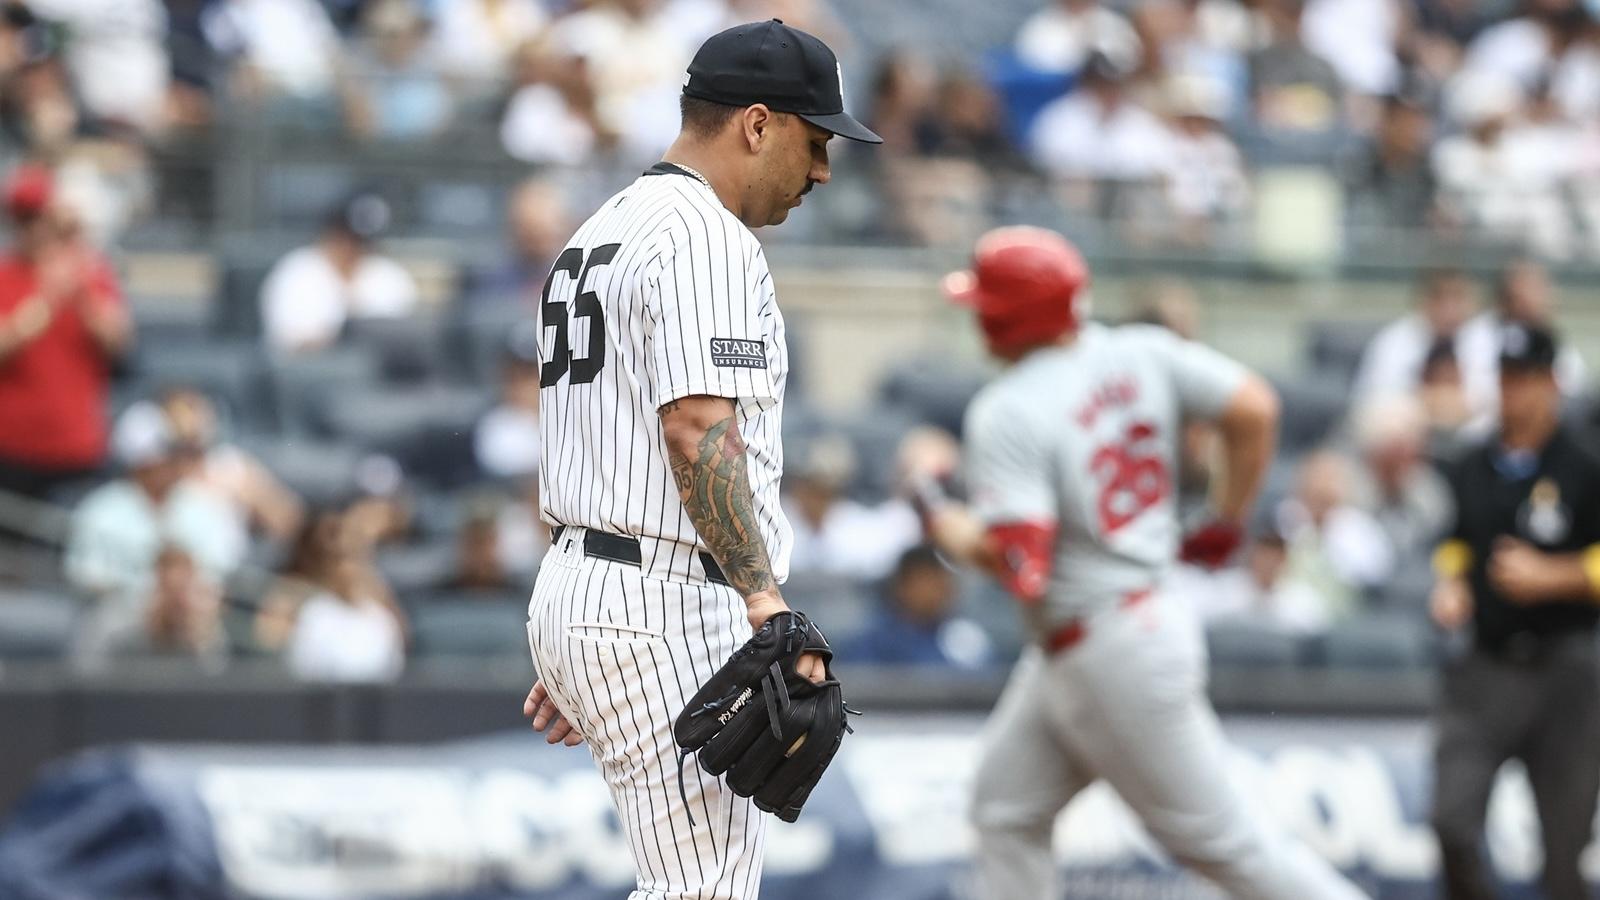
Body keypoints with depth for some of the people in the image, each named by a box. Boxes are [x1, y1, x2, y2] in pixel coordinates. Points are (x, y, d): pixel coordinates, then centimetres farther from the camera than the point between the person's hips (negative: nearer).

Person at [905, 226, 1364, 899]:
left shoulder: (1006, 414, -21)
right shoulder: (1140, 356, 1)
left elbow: (1019, 567, -27)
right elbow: (1254, 409, -1)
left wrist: (946, 526, -9)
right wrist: (1226, 524, 11)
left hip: (1112, 659, -9)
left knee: (1216, 838, 1)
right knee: (1007, 811, 14)